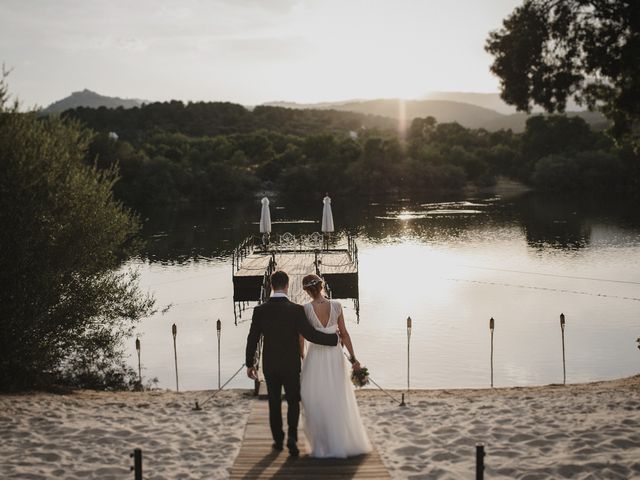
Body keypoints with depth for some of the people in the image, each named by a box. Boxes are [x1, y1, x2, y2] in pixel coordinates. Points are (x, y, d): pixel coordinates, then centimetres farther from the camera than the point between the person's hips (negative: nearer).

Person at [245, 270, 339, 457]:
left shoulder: (260, 310, -8)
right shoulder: (296, 310, -14)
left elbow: (252, 339, -4)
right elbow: (310, 334, -18)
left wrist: (250, 364, 7)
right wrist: (334, 338, -6)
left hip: (270, 366, 2)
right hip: (291, 366, -2)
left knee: (274, 403, 16)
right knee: (293, 402, 11)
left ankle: (278, 440, 23)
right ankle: (292, 437, -7)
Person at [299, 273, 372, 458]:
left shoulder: (305, 309, -13)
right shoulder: (336, 305, -7)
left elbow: (301, 339, -6)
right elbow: (344, 334, -2)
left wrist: (301, 358, 10)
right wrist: (353, 358, 4)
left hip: (316, 356, -3)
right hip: (336, 355, 3)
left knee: (317, 402, 10)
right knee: (340, 400, 16)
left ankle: (325, 445, 13)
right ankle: (347, 441, 25)